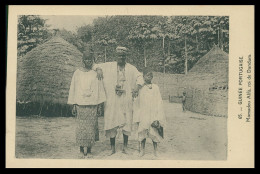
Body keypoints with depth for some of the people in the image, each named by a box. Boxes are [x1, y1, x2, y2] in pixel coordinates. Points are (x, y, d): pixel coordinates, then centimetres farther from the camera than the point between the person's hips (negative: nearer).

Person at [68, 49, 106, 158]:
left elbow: (99, 89, 7)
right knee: (81, 127, -1)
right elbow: (73, 89, 6)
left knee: (91, 127, 1)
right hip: (80, 104, 0)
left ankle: (89, 150, 10)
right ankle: (81, 150, 12)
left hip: (92, 105, 0)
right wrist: (73, 105, 2)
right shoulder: (77, 73, 4)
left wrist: (99, 104, 2)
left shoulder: (95, 73, 5)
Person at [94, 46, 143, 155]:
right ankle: (113, 148, 9)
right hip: (112, 100, 0)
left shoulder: (131, 68, 10)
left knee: (126, 122, -1)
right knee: (111, 122, 0)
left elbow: (139, 77, 11)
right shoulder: (109, 66, 8)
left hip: (126, 100, 1)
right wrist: (98, 69, -9)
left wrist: (137, 87, -6)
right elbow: (96, 66, 14)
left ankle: (125, 147, 10)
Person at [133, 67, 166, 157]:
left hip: (153, 115, 0)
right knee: (142, 133, 4)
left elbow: (159, 102, 0)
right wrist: (137, 118, 1)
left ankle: (155, 150, 19)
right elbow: (137, 104, 5)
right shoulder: (140, 88, 1)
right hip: (143, 115, 0)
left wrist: (157, 118, -7)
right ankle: (142, 150, 16)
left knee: (154, 132, 4)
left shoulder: (155, 87, 1)